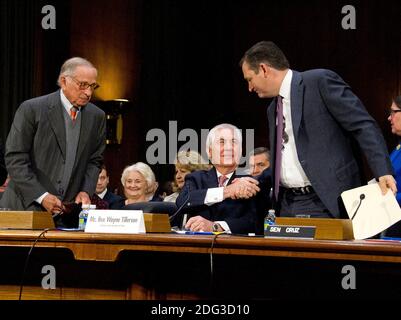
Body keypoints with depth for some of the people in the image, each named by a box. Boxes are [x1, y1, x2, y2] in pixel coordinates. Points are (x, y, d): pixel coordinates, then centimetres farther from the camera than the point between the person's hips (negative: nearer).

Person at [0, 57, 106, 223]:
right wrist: (41, 196, -17)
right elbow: (15, 158, -10)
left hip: (68, 210, 3)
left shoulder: (97, 117, 6)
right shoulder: (32, 109, -8)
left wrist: (86, 191, -3)